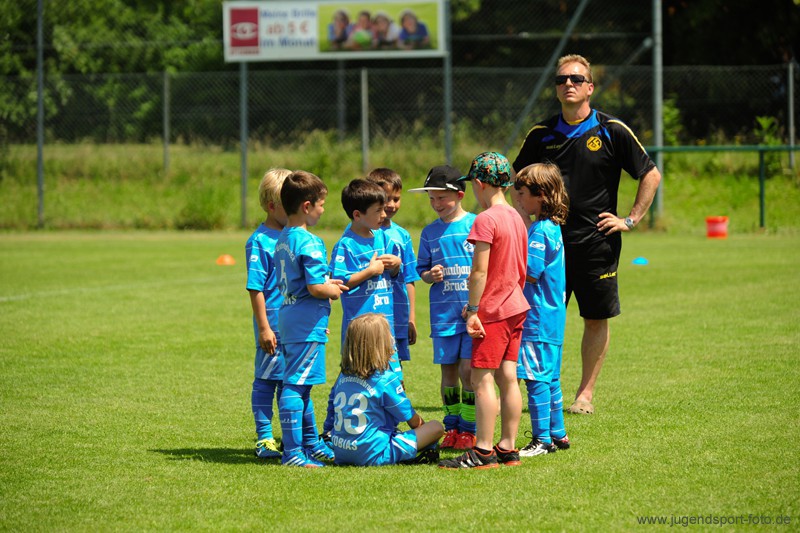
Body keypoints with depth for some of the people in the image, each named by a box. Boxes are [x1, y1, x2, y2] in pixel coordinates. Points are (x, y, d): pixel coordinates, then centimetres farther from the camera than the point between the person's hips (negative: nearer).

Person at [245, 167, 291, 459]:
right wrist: (263, 327, -17)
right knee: (266, 379, 1)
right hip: (274, 323, -7)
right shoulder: (260, 241, -11)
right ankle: (264, 438, 7)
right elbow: (256, 288, -13)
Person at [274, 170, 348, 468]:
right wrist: (334, 291, -2)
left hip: (288, 318, 10)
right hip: (307, 323, -10)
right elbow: (315, 287, -21)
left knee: (301, 385, 18)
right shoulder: (309, 243, -17)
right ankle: (293, 452, -9)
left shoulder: (282, 240, 13)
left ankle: (311, 444, 30)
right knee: (296, 385, -9)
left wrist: (326, 285, 16)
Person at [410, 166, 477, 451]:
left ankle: (469, 429, 3)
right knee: (448, 371, 8)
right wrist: (430, 275, -9)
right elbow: (422, 270, 14)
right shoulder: (430, 232, 9)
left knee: (468, 370, -7)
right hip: (443, 311, 4)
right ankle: (452, 426, 19)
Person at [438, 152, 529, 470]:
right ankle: (508, 448, 12)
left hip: (493, 311, -9)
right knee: (508, 378, 10)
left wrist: (473, 309, -14)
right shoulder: (515, 217, 11)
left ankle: (483, 452, -8)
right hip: (516, 306, 9)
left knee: (482, 379, -6)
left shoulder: (485, 220, -15)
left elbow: (479, 271, -19)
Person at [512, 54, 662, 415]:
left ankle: (586, 393, 14)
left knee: (597, 319, 3)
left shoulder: (612, 132, -3)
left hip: (596, 242, -2)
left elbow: (651, 175, 2)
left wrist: (630, 220, -2)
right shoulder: (541, 135, 5)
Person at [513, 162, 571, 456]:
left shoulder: (540, 230, -17)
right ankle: (557, 434, 22)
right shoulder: (552, 228, 14)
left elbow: (529, 272, -20)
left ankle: (542, 439, -5)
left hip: (538, 319, -10)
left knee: (537, 378, -7)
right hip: (551, 318, 10)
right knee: (549, 378, 15)